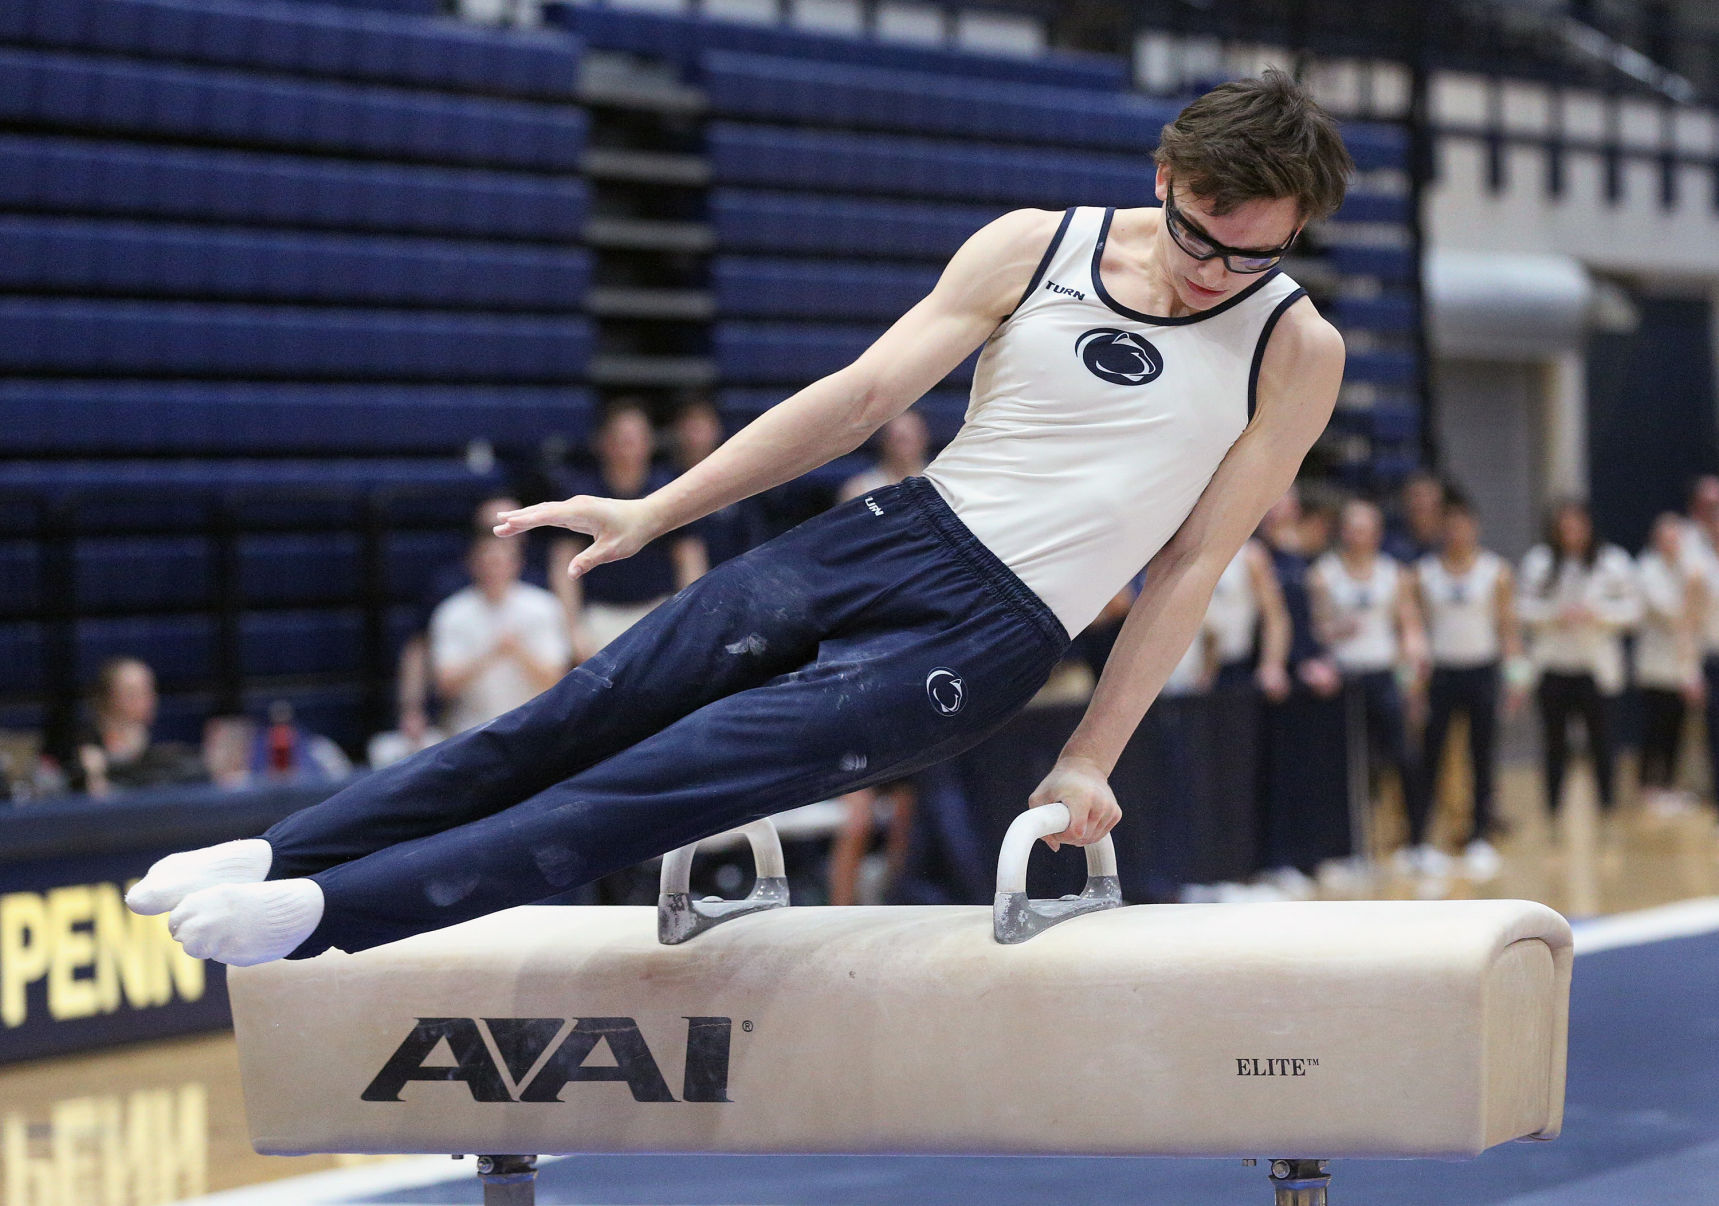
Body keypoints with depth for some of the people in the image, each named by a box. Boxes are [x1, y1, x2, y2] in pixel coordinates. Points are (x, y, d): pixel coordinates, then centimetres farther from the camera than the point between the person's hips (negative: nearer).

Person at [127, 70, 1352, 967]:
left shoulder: (1296, 351, -6)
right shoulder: (1033, 248, 1)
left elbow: (1195, 562, -2)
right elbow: (865, 394, 4)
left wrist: (1090, 760, -4)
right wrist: (653, 512, 4)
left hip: (979, 640, -3)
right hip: (889, 534, 3)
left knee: (666, 783, -13)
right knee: (587, 712, 1)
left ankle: (327, 911, -14)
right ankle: (279, 854, 11)